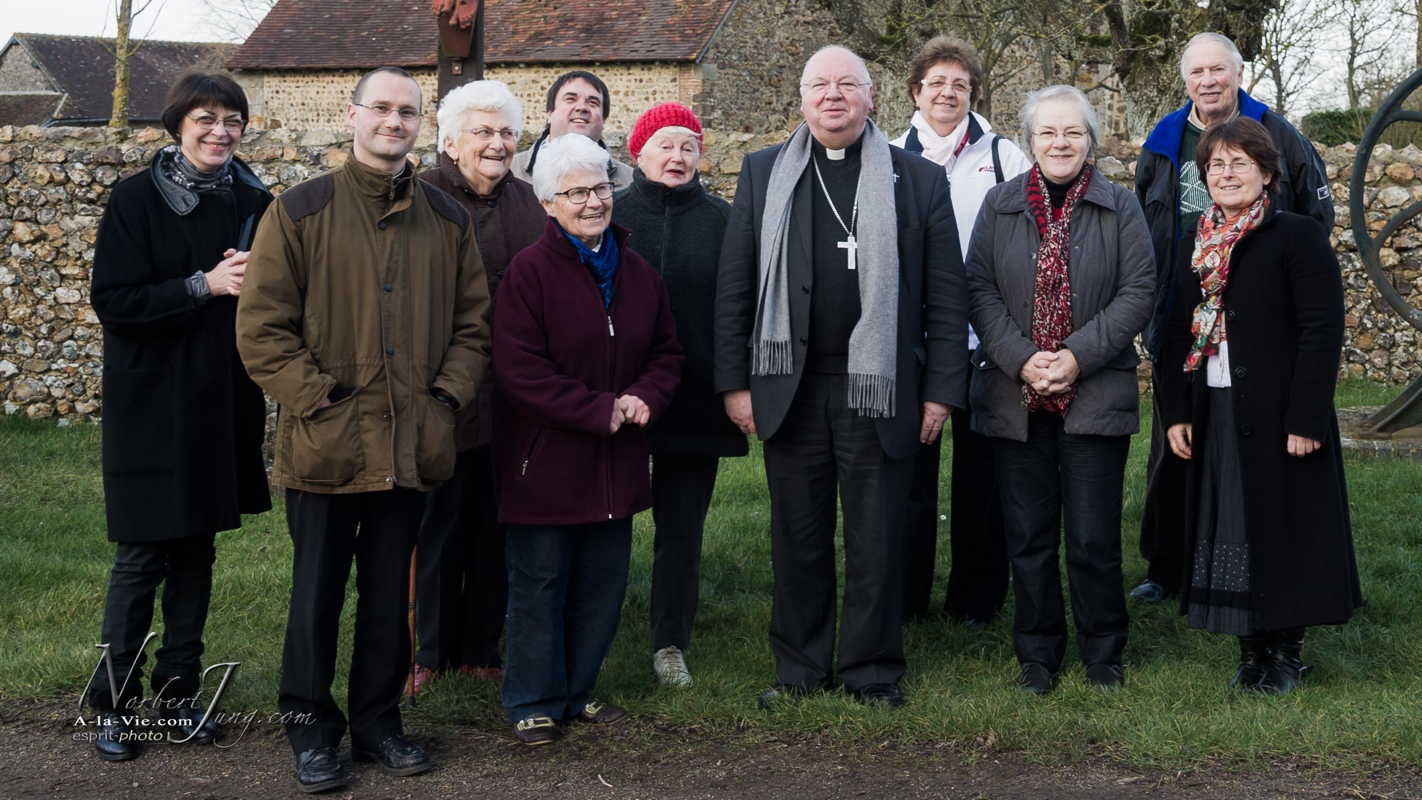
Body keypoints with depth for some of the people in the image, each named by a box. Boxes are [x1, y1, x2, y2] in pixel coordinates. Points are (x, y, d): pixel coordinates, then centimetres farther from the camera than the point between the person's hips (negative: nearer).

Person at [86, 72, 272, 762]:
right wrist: (203, 285, -21)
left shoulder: (252, 202, 5)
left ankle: (178, 692, 22)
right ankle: (115, 704, 11)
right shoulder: (136, 199, -7)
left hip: (223, 402, 4)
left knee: (197, 554, 11)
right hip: (150, 402, -4)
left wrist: (254, 282, -10)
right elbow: (112, 299, -13)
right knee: (141, 559, -1)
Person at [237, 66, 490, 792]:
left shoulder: (446, 219, 9)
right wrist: (317, 402, -12)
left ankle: (378, 721, 26)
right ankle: (311, 731, 18)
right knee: (317, 593, 5)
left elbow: (473, 321, 13)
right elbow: (261, 326, -6)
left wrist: (448, 396, 0)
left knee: (390, 595, 13)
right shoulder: (300, 210, -3)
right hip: (325, 445, -3)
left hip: (412, 447, 3)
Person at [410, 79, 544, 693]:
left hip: (510, 395, 5)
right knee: (438, 525, 5)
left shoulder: (526, 201, 10)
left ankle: (481, 649, 23)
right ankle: (430, 651, 18)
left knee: (497, 526, 11)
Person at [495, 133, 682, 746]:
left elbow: (666, 352, 14)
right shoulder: (529, 271, -11)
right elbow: (519, 369, -17)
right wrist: (600, 410, -18)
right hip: (545, 460, -6)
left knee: (603, 581, 13)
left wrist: (644, 397, -8)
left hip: (615, 462, 6)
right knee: (539, 583, 3)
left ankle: (579, 690, 27)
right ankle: (534, 702, 15)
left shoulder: (638, 273, 9)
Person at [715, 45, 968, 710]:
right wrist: (735, 381, 0)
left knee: (877, 541, 6)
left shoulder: (919, 180, 4)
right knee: (797, 538, 10)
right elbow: (734, 286, 6)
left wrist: (941, 390, -3)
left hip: (880, 392, -1)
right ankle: (799, 668, 22)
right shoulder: (763, 174, 8)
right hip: (788, 390, 1)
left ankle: (872, 670, 19)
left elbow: (945, 296, 2)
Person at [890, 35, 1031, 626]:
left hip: (983, 337, -1)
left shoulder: (1003, 157, 6)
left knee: (980, 468, 5)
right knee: (911, 465, 4)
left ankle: (976, 597, 16)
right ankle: (906, 595, 14)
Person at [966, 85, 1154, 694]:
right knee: (1028, 534, 6)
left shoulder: (1120, 207, 4)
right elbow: (979, 289, 1)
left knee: (1094, 536, 0)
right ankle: (1037, 653, 19)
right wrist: (1022, 360, -12)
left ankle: (1103, 654, 16)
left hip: (1096, 393, -1)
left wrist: (1078, 357, -13)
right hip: (1014, 396, 1)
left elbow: (1138, 291, -3)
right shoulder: (1000, 205, 7)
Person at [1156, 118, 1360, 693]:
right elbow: (1177, 334, 13)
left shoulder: (1298, 237, -6)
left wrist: (1306, 418, -17)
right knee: (1229, 529, 7)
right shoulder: (1197, 246, 12)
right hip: (1216, 415, 5)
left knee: (1283, 527, 2)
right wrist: (1174, 412, 5)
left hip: (1278, 414, -5)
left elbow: (1323, 330, -12)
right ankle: (1251, 651, 18)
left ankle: (1286, 652, 14)